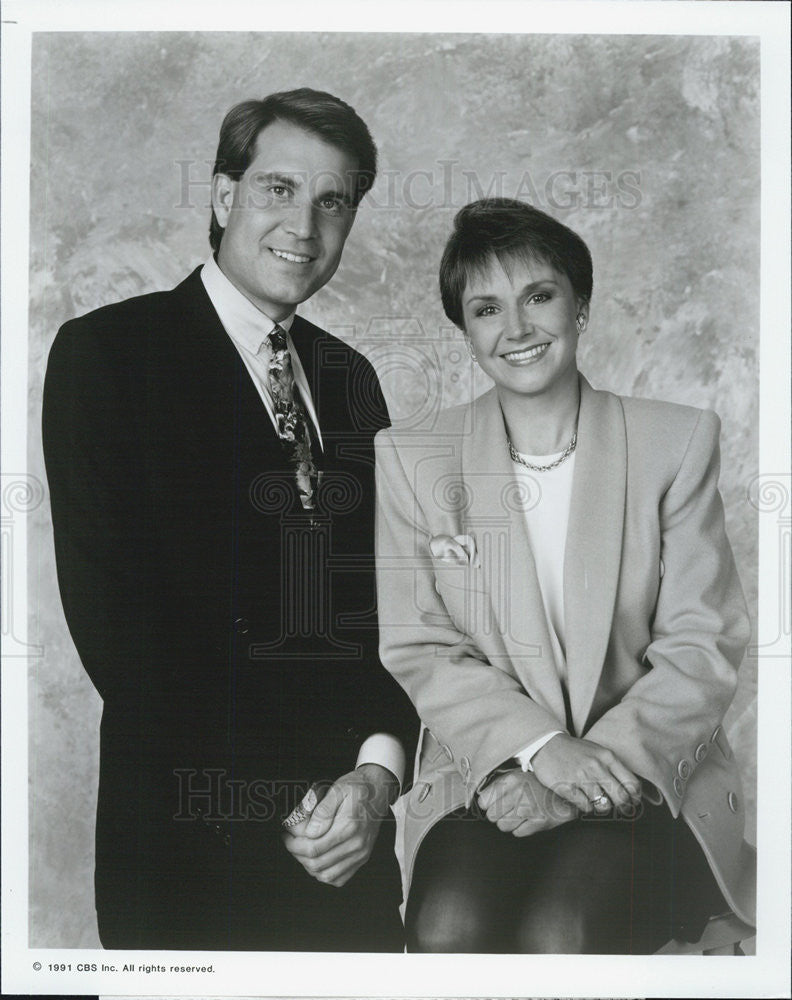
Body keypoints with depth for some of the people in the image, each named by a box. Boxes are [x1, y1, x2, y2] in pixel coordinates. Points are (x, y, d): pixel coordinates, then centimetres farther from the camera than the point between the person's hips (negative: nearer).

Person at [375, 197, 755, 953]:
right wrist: (541, 748, -16)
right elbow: (418, 650, 0)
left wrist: (598, 764, -14)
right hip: (484, 772, 1)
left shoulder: (677, 442, 3)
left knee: (558, 936, -28)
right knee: (449, 933, -27)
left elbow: (703, 646, -1)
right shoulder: (412, 459, 5)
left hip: (646, 771, 0)